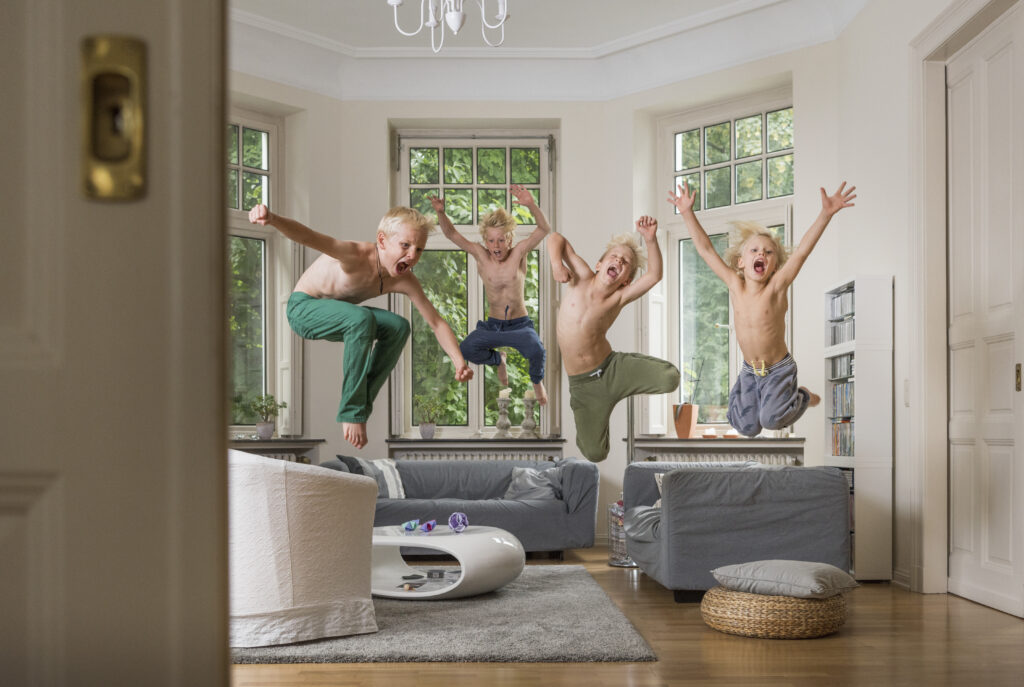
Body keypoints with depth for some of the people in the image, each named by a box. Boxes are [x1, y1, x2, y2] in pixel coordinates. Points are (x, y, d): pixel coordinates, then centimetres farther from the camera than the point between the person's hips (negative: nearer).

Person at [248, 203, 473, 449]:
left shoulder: (405, 280, -12)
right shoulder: (358, 255, -31)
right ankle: (351, 412, -23)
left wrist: (459, 362, -19)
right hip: (302, 308, -7)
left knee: (398, 327, -11)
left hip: (333, 315, 7)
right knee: (362, 319, -33)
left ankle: (361, 404, -3)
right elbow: (311, 238, -47)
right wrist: (273, 219, -67)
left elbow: (436, 322, -5)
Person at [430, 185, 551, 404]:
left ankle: (537, 382, 7)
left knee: (536, 352, -33)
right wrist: (441, 213, -28)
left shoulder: (518, 253, -10)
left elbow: (544, 228, -22)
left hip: (520, 326, -2)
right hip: (492, 326, 3)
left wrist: (531, 205, -41)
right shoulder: (481, 255, -6)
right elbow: (451, 234, -8)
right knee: (466, 350, -24)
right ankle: (497, 359, 14)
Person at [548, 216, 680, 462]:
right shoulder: (582, 278, -6)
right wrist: (556, 263, -18)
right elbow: (556, 239, -1)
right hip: (583, 384, 1)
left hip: (613, 369, -1)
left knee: (670, 378, -24)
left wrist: (650, 240, -35)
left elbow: (655, 274, -23)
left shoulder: (619, 298, -9)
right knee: (595, 455, 5)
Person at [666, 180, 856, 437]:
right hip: (750, 369, 3)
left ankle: (803, 396, 11)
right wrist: (688, 214, -10)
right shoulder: (735, 286, -8)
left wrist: (825, 214, -38)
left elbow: (803, 250, -28)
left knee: (771, 419, -20)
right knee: (747, 427, 0)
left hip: (778, 368, -3)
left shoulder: (776, 288, -17)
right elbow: (705, 249, -7)